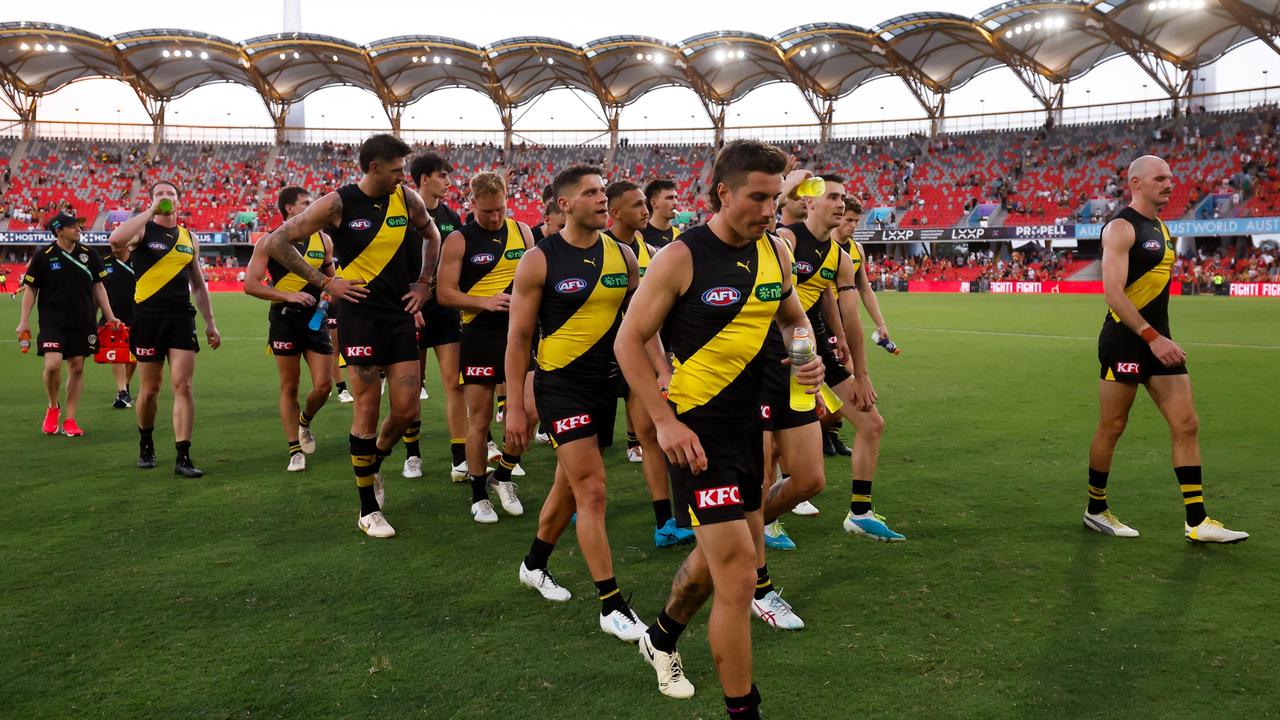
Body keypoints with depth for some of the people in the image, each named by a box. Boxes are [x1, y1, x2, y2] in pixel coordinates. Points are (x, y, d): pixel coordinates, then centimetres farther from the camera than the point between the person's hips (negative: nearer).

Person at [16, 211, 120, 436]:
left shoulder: (90, 255, 6)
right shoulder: (43, 256, -3)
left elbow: (98, 287, 13)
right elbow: (30, 289, 3)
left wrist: (109, 316, 9)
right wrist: (24, 321, -1)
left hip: (83, 322, 3)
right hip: (52, 320, -3)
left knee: (77, 368, 4)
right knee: (52, 364, -17)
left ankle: (69, 420, 14)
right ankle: (52, 407, 11)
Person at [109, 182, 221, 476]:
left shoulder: (189, 237, 14)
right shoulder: (142, 230, 1)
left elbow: (198, 284, 19)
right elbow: (115, 240, -24)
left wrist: (210, 322, 16)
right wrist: (151, 211, -17)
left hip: (182, 317, 3)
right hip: (148, 317, -2)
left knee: (183, 386, -7)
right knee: (149, 390, 7)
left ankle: (183, 457, -6)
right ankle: (146, 445, 31)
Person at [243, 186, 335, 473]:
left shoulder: (323, 239, 7)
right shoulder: (270, 242, -4)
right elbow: (250, 285, -8)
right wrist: (289, 296, -18)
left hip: (316, 319, 3)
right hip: (285, 319, -3)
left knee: (324, 385, -2)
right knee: (289, 387, 3)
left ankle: (305, 423, 30)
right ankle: (295, 451, 13)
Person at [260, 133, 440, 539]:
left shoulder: (407, 199, 4)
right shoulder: (337, 204, -9)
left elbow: (431, 235, 24)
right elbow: (276, 242, -7)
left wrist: (424, 283, 13)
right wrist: (323, 282, -9)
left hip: (399, 312, 5)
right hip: (359, 312, -5)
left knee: (407, 409, 2)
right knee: (367, 411, -3)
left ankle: (373, 466, 33)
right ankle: (368, 510, 10)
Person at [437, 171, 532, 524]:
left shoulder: (522, 231, 7)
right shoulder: (459, 240, -4)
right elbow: (445, 293, -7)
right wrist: (484, 302, -21)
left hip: (519, 332, 3)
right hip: (479, 337, -3)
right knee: (479, 420, 4)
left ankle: (502, 475, 21)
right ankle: (479, 495, 19)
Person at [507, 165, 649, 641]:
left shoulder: (621, 254, 4)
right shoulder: (540, 260, -10)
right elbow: (519, 337, -7)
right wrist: (515, 407, -10)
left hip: (606, 383, 6)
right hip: (560, 384, -6)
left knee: (570, 486, 18)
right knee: (592, 492, -10)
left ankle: (534, 564, 40)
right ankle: (612, 606, -1)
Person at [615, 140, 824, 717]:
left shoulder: (774, 252, 4)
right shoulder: (681, 257, -14)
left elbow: (794, 319, 20)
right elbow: (629, 341, -10)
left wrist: (808, 358, -2)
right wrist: (665, 422, -17)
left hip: (748, 423, 8)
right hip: (696, 431, -7)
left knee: (722, 553, 23)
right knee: (737, 575, -9)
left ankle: (662, 638, 50)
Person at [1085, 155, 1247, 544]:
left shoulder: (1161, 228, 16)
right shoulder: (1122, 227, -12)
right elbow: (1113, 292, -21)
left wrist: (1160, 337, 19)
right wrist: (1152, 337, -26)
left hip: (1158, 340, 9)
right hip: (1125, 341, -8)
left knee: (1187, 424, 4)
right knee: (1111, 428, 2)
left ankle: (1196, 522, 8)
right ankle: (1096, 510, 17)